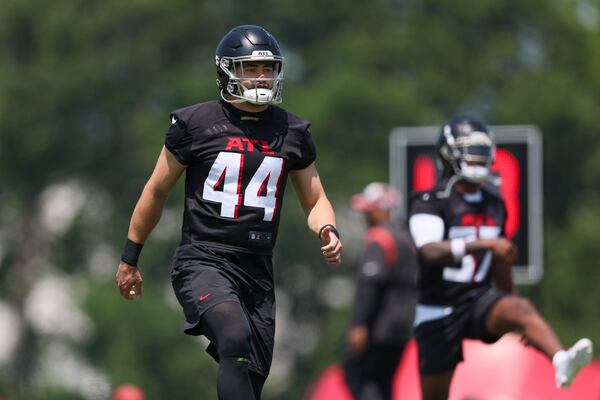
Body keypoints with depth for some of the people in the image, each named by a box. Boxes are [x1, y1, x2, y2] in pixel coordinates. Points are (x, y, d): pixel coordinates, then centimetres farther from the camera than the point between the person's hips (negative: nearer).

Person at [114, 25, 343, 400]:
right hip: (203, 260, -5)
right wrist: (130, 258, 14)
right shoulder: (195, 123, -1)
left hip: (257, 271, 5)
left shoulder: (292, 132, 9)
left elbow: (315, 200, 18)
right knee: (236, 338, -32)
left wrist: (327, 230, -5)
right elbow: (157, 191, 9)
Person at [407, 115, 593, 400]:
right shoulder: (430, 203, -9)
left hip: (479, 302, 3)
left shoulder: (493, 204, 10)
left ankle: (561, 362, -57)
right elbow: (431, 252, -28)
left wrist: (519, 319, 26)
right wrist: (485, 244, -39)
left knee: (521, 309, -30)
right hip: (438, 312, -3)